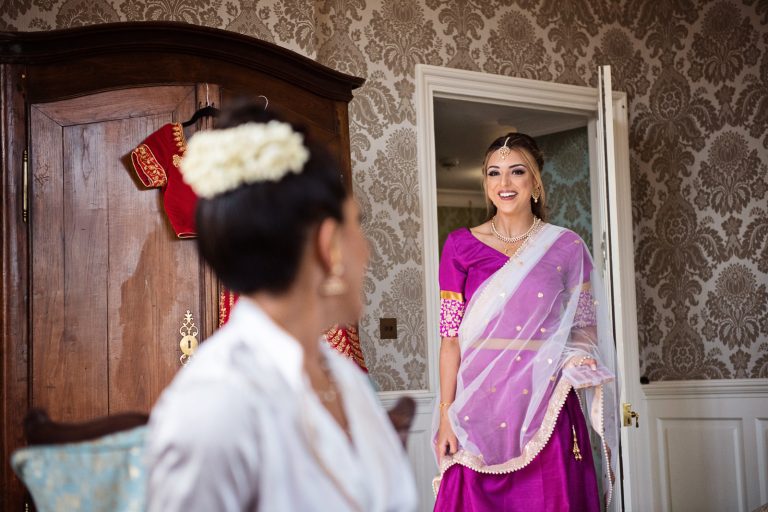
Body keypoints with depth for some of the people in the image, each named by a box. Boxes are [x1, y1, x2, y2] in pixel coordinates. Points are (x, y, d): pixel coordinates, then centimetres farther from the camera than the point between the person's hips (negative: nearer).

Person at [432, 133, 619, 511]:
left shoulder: (566, 246, 4)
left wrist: (579, 361, -12)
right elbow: (450, 337, 2)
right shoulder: (460, 246, 4)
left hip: (548, 406, 0)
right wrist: (446, 414, -3)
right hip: (480, 406, 0)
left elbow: (585, 327, 9)